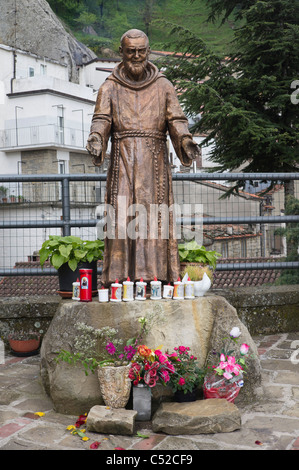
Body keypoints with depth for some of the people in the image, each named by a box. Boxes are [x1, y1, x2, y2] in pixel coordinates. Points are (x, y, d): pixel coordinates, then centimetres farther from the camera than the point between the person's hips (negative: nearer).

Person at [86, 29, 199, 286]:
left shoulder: (164, 87, 14)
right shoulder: (110, 88, 13)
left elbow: (176, 121, 4)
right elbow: (102, 120, 0)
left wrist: (186, 140, -17)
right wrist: (95, 139, -23)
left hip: (155, 164, 0)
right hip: (122, 164, 0)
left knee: (155, 220, -5)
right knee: (121, 219, -7)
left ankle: (157, 279, -3)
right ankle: (119, 282, -6)